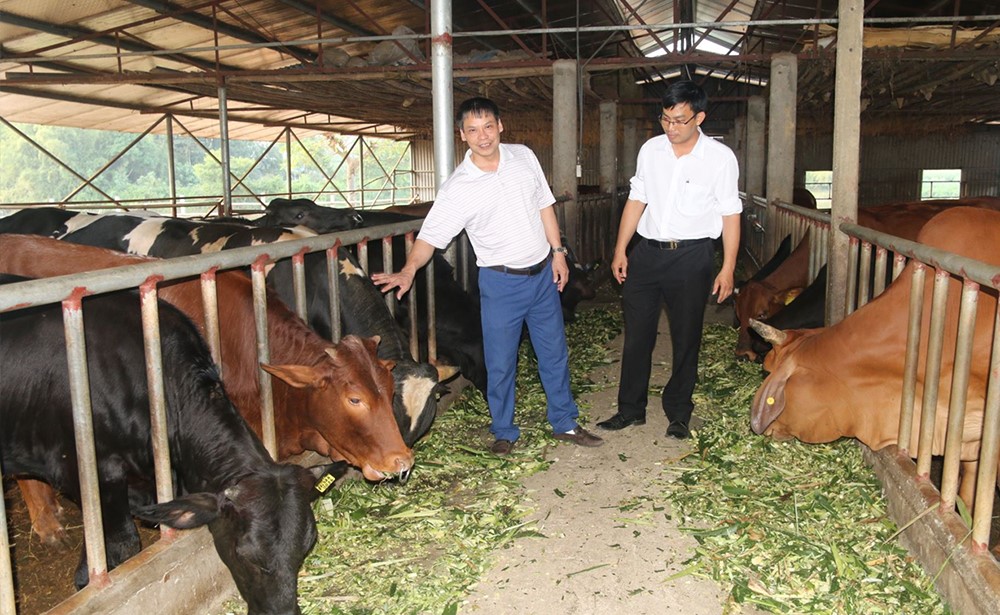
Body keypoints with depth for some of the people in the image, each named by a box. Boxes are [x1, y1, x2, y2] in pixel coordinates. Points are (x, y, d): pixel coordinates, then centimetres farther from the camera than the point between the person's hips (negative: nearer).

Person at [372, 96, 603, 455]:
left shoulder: (524, 157, -1)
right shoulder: (458, 188, -14)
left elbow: (544, 205, 9)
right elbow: (430, 236, -16)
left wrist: (558, 252, 7)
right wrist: (408, 271, -34)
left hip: (543, 273, 4)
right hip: (501, 281, -4)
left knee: (555, 354, 14)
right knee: (500, 364, 4)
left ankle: (565, 424, 31)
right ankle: (504, 432, 24)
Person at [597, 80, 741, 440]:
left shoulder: (720, 158, -5)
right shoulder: (651, 150, 5)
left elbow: (730, 214, -2)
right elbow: (636, 201, 10)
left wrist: (728, 269, -5)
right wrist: (620, 251, 6)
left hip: (692, 255, -3)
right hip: (647, 250, 3)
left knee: (686, 339, 6)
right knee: (637, 334, 7)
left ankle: (678, 414, 21)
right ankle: (630, 410, 20)